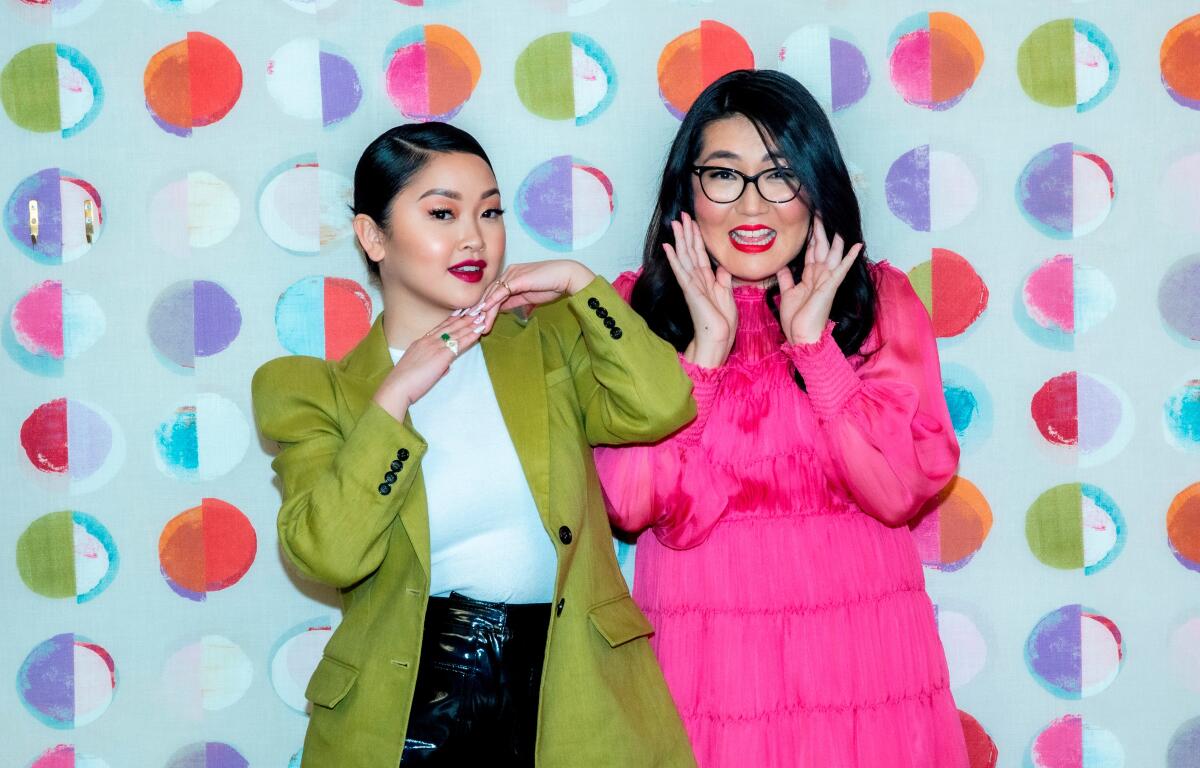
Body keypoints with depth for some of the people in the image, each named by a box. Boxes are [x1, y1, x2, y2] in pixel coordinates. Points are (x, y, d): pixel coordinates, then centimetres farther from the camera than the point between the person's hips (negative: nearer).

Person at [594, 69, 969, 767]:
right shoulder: (637, 309, 1)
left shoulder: (882, 299, 1)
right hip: (704, 655, 0)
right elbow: (632, 504, -10)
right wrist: (706, 346, -14)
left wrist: (813, 340, -13)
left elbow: (902, 491, -11)